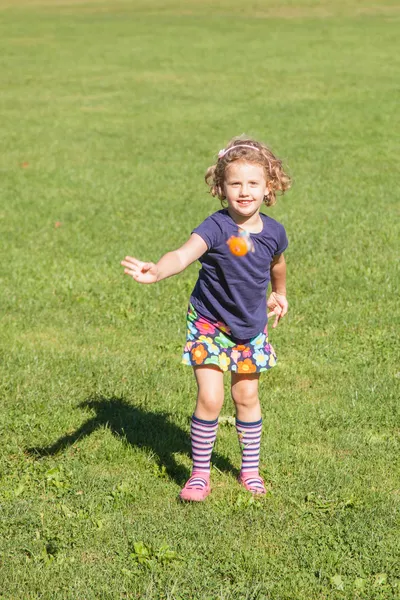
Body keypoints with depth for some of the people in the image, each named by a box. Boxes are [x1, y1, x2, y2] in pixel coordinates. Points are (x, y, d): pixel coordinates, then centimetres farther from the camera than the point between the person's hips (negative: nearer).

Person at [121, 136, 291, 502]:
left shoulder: (273, 232, -12)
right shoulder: (216, 228, -27)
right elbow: (184, 254, -45)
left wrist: (279, 294, 30)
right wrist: (157, 271, -66)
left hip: (251, 325, 4)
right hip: (209, 323, -4)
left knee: (247, 395, 14)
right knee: (210, 398, -9)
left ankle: (250, 469, 31)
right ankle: (200, 474, 8)